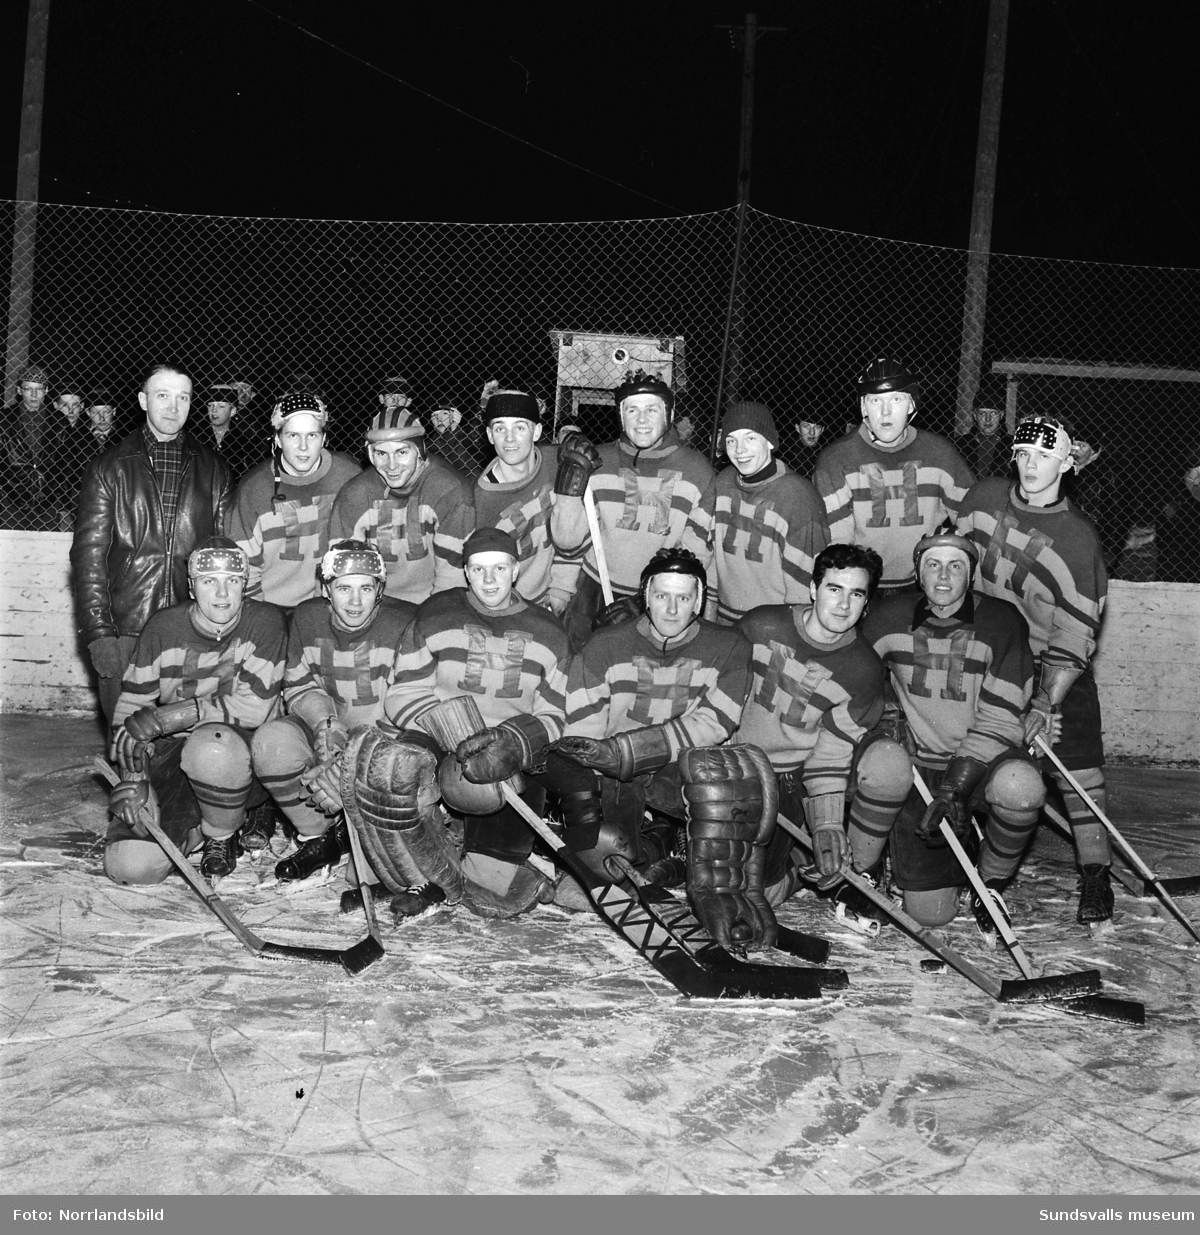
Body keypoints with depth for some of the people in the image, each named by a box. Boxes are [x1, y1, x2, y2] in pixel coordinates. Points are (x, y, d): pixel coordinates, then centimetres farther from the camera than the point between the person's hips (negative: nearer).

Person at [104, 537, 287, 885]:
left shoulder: (264, 622, -9)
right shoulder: (163, 628, -2)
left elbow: (253, 707, -17)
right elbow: (131, 707, 3)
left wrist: (164, 718, -17)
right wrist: (132, 777, -10)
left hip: (245, 758, -2)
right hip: (171, 757, 2)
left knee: (212, 744, -40)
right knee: (130, 865, -18)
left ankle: (222, 837, -8)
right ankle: (193, 829, 16)